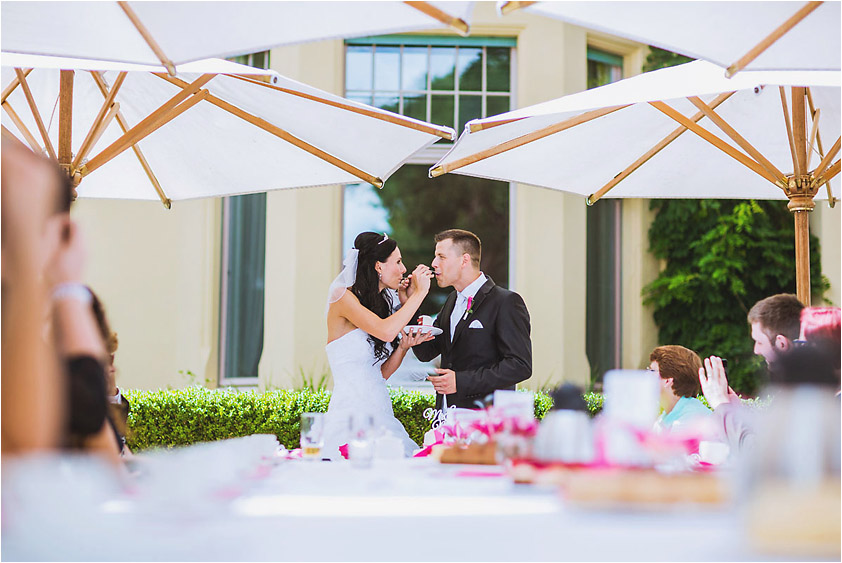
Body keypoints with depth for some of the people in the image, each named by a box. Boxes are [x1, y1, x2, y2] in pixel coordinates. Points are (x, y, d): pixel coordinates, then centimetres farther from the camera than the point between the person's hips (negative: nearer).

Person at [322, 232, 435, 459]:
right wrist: (419, 292, -12)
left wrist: (403, 347, -2)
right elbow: (386, 331, -22)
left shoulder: (382, 303, 17)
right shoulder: (343, 297, -6)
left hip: (381, 412, 7)